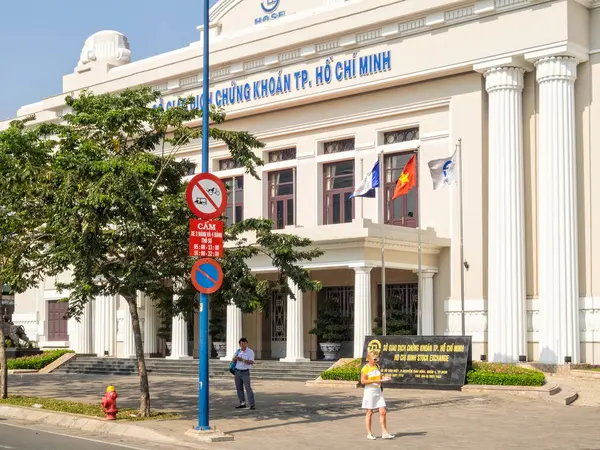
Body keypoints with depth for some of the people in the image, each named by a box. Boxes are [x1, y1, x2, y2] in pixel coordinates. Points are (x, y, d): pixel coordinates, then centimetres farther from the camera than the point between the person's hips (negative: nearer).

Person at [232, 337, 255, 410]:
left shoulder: (250, 352, -6)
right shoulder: (238, 351, 9)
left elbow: (251, 362, -17)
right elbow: (233, 361, 7)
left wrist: (242, 360, -27)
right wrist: (235, 358, -17)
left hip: (245, 372, -5)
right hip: (237, 371, 5)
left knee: (248, 388, -11)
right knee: (239, 388, 9)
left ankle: (252, 404, -12)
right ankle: (242, 403, 18)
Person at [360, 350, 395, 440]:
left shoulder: (377, 366, 10)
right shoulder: (365, 368, -11)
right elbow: (363, 381, -16)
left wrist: (384, 378, -3)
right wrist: (375, 381, -21)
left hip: (378, 391, 6)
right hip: (370, 391, -6)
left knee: (383, 412, 1)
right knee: (370, 413, 3)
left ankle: (384, 433, 6)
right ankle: (369, 433, 11)